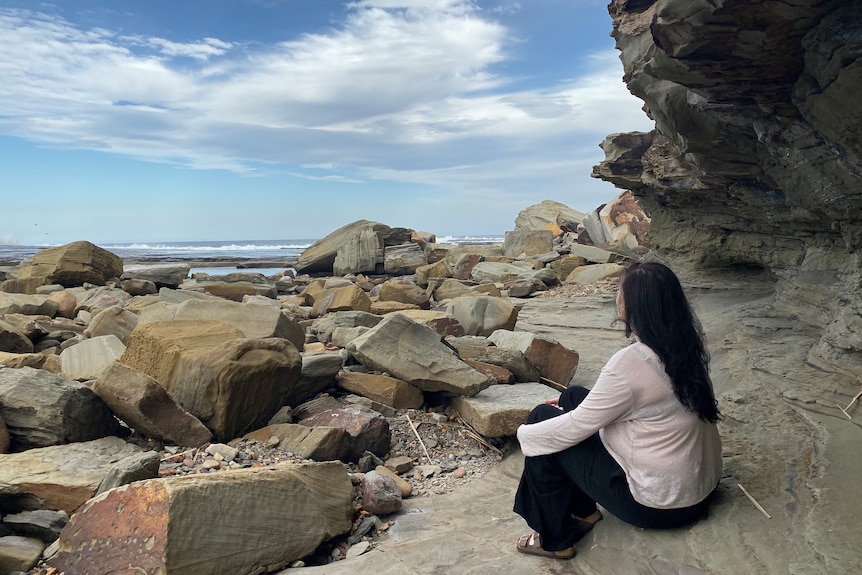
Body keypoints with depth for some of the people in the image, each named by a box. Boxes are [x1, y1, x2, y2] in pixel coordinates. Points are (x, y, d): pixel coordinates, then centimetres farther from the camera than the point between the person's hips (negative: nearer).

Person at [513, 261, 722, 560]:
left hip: (661, 502, -8)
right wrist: (575, 405, 13)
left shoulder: (630, 362, -28)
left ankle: (554, 540, 13)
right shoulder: (685, 345, -2)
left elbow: (575, 428, -19)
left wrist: (525, 433, -2)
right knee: (573, 397, 11)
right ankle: (582, 511, 21)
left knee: (544, 419, -1)